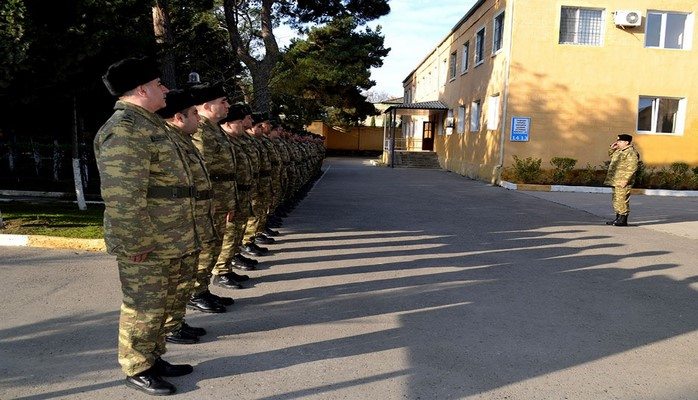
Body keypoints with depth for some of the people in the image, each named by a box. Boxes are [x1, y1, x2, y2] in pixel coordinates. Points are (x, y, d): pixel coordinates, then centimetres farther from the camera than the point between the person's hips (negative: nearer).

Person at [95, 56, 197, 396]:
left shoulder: (148, 124, 16)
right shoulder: (124, 130, -18)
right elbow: (122, 197, -24)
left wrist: (178, 237, 23)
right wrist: (137, 242, -21)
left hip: (168, 240, 10)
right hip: (146, 245, -10)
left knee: (162, 303, 19)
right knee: (144, 307, 4)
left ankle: (154, 358, 34)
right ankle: (137, 370, 21)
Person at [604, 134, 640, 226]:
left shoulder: (631, 152, -14)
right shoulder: (619, 151, 16)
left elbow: (632, 168, -21)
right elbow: (611, 155, 37)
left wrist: (625, 180, -25)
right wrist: (612, 148, 17)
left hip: (622, 181, -11)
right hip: (615, 180, 11)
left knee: (622, 200, -8)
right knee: (616, 200, 15)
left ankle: (623, 220, -3)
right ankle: (618, 219, 23)